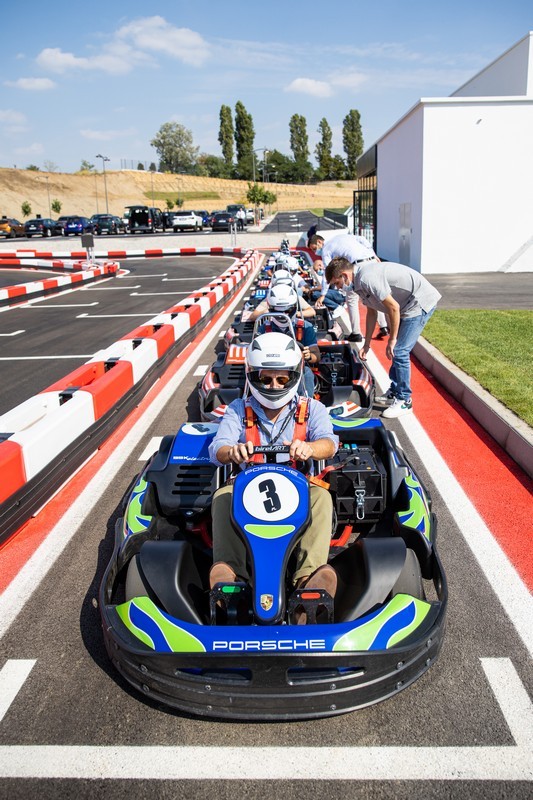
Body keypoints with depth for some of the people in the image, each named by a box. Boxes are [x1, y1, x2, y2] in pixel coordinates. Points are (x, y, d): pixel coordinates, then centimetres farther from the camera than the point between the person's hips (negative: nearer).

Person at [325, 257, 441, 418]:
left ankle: (404, 401, 2)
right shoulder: (359, 280, 8)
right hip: (410, 304, 10)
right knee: (398, 350, 14)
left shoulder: (366, 278, -24)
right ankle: (394, 393, 26)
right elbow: (371, 312, 18)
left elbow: (394, 307, -22)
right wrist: (366, 344, 20)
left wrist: (392, 340, -13)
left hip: (420, 301, -10)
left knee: (399, 351, -9)